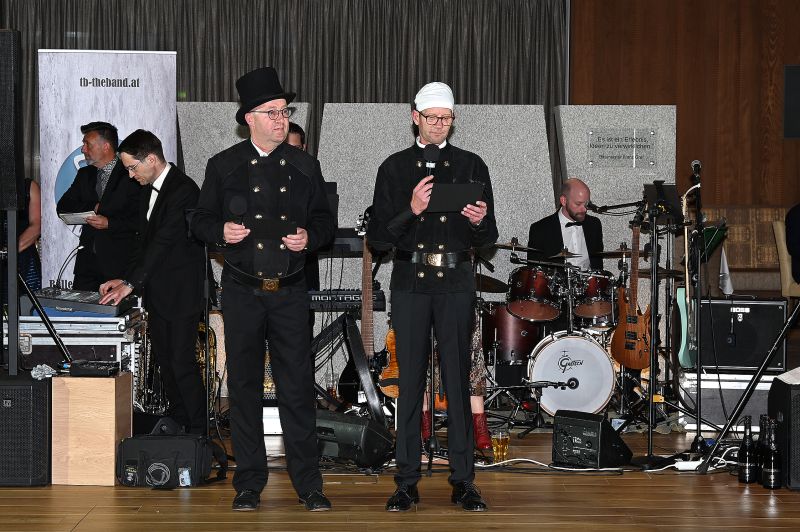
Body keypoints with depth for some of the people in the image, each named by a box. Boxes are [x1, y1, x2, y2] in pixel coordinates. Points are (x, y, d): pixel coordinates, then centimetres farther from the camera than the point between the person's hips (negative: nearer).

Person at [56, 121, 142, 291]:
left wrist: (109, 223, -19)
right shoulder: (85, 174, 17)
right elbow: (62, 207, 10)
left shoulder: (130, 176, -4)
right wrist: (92, 207, -5)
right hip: (87, 259, 6)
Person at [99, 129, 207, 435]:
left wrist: (131, 283, -23)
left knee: (182, 364, -8)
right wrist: (125, 279, 5)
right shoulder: (150, 190, 12)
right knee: (165, 362, 13)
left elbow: (164, 242, -23)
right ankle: (178, 425, 23)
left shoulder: (183, 190, -18)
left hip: (182, 294, -9)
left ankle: (198, 433, -2)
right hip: (157, 294, 9)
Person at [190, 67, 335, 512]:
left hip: (290, 291, 0)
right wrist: (222, 232, -12)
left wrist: (310, 236, -8)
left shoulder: (305, 166, 10)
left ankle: (309, 483, 5)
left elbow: (326, 221, 13)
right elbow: (202, 220, 9)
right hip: (242, 290, 0)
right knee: (244, 386, 4)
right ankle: (250, 483, 12)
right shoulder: (224, 165, 6)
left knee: (298, 387, -2)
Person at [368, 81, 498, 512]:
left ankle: (463, 481, 4)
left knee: (458, 378, -2)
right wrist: (411, 211, -15)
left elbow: (488, 238, 8)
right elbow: (378, 237, 1)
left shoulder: (471, 166, 9)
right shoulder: (394, 168, 8)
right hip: (410, 282, 0)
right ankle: (407, 481, 6)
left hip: (455, 282, 0)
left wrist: (479, 221, -15)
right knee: (410, 380, 0)